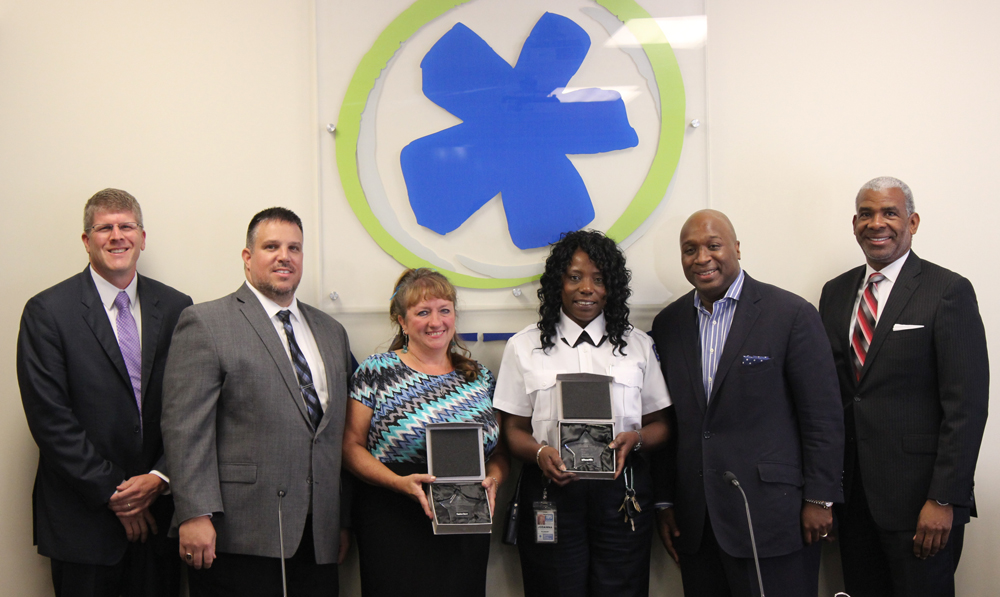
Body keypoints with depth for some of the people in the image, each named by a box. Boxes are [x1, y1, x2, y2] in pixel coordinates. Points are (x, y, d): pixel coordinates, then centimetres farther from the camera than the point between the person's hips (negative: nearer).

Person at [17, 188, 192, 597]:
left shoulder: (175, 308, 6)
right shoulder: (47, 311, -4)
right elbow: (50, 418, -9)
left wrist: (159, 477, -8)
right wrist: (111, 492, -11)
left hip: (158, 509, 3)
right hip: (83, 517, -3)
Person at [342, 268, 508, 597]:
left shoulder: (481, 378, 11)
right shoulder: (376, 371, 0)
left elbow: (499, 451, 15)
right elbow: (351, 446, -3)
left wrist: (492, 480, -7)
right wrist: (399, 482, -17)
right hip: (393, 526, -3)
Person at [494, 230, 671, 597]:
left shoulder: (638, 345, 12)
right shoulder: (524, 347, 7)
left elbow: (659, 425, 12)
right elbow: (513, 429, 6)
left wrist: (635, 438, -10)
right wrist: (540, 453, -15)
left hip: (622, 492, 1)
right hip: (550, 491, -1)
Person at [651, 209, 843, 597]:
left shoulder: (792, 314, -5)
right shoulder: (668, 324, 9)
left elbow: (824, 417, -6)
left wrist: (819, 500, -7)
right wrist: (664, 502, 11)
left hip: (771, 517, -4)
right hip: (695, 520, 4)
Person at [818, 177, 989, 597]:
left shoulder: (948, 292, -7)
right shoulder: (835, 293, 10)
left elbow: (966, 406, -11)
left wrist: (944, 501, -15)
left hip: (918, 497, -5)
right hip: (851, 493, 5)